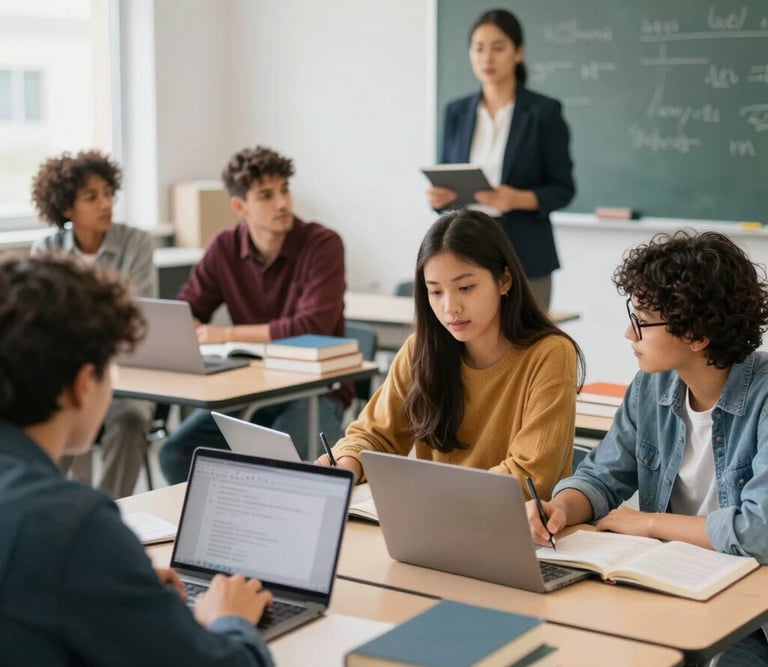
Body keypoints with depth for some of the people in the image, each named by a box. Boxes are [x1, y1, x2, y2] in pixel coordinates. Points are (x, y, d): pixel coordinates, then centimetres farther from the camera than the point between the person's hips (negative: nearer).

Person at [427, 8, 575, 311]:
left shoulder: (544, 111, -3)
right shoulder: (456, 112, 9)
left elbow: (563, 189, -3)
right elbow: (447, 179, 14)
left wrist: (519, 199, -21)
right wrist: (440, 196, -9)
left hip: (524, 256, -3)